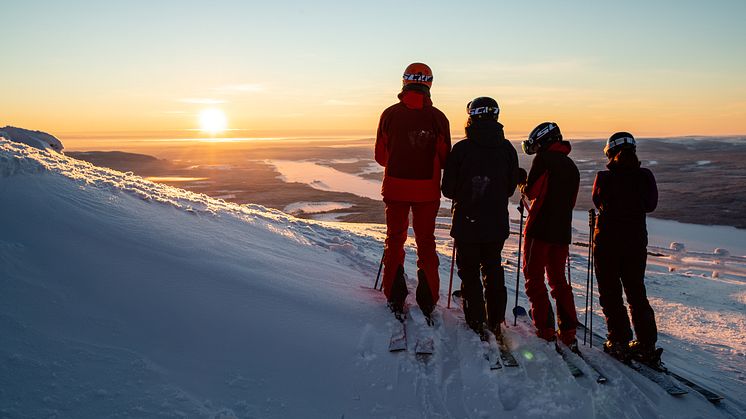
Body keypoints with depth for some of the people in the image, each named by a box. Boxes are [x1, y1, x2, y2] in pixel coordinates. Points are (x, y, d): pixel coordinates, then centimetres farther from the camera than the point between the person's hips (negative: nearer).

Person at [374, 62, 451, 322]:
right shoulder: (437, 117, -7)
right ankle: (427, 302, 16)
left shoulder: (390, 114, -5)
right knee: (426, 244, 13)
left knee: (394, 241, 15)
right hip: (427, 191, 0)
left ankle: (395, 300, 18)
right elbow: (445, 159, -3)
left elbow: (380, 156, 1)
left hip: (395, 188, 0)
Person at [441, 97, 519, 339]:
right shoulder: (507, 149, -4)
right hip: (497, 224, 3)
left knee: (469, 273, 9)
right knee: (493, 270, 18)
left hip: (467, 223, -3)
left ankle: (476, 324, 11)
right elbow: (511, 188, 6)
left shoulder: (461, 149, -13)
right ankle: (495, 321, 24)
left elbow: (448, 189, -8)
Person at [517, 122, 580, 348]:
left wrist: (523, 182, 9)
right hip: (562, 231, 7)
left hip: (540, 229, -7)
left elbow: (531, 191, -10)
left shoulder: (544, 158, -7)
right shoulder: (571, 166, 15)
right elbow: (571, 202, 17)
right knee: (559, 281, 15)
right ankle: (568, 333, 14)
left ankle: (545, 331, -1)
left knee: (534, 279, 2)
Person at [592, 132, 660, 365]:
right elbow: (651, 205, 5)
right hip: (637, 241, 4)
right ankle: (647, 345, 18)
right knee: (636, 292, 15)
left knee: (610, 293, 9)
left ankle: (619, 341, 10)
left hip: (607, 240, -3)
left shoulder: (605, 177, -14)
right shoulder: (645, 177, -5)